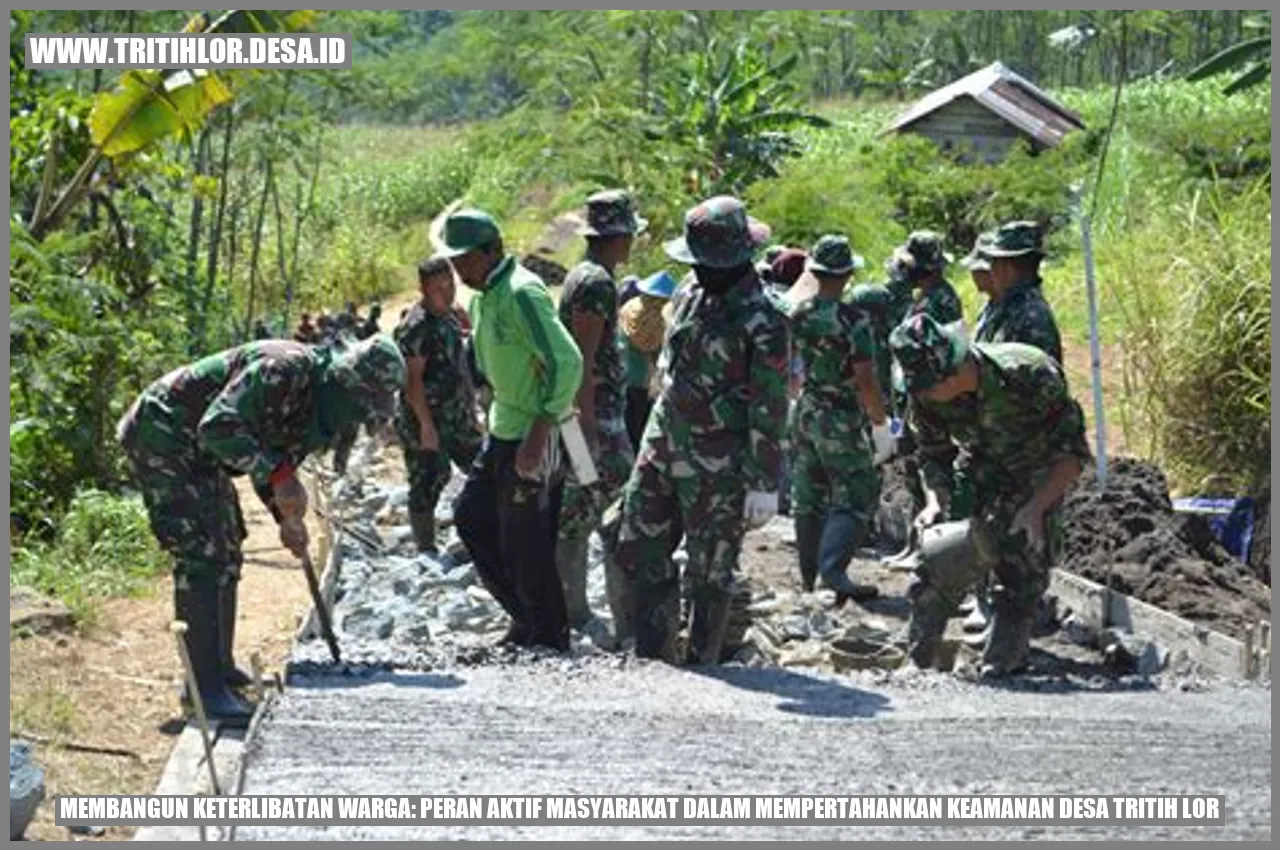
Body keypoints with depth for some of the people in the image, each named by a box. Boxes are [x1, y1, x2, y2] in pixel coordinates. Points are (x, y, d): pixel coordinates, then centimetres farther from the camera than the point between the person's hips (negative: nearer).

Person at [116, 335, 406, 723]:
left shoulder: (320, 404, 3)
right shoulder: (286, 369, -28)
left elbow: (278, 458, 13)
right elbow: (219, 425, -35)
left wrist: (288, 519, -3)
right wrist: (278, 476, -37)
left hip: (200, 454, 10)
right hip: (160, 433, -10)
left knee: (226, 557, 14)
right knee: (201, 559, -14)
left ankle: (219, 668, 24)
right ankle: (204, 688, -14)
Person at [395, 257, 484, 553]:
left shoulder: (450, 315, 10)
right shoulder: (416, 326, -19)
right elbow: (412, 380, -22)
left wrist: (471, 412, 22)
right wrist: (427, 425, -24)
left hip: (457, 418, 10)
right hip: (426, 421, -9)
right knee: (427, 484, -3)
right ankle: (426, 550, 5)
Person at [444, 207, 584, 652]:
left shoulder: (521, 294, -21)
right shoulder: (483, 297, 10)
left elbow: (567, 362, -27)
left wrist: (539, 433, -27)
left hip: (532, 435, -10)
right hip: (503, 427, 10)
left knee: (525, 544, -1)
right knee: (471, 516, 16)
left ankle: (550, 638, 14)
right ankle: (525, 616, 26)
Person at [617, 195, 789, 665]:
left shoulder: (762, 322, -17)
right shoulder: (692, 293, 6)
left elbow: (770, 410, -16)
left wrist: (763, 485, -16)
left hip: (717, 466, -8)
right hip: (663, 446, 8)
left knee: (709, 572, 3)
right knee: (639, 551, 10)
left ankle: (701, 666, 14)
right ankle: (653, 657, 20)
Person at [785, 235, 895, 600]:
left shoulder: (795, 310, -3)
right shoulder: (852, 320, -20)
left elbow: (804, 286, 23)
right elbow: (866, 381, -22)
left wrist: (811, 264, 38)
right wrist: (881, 423, -11)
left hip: (802, 415, 6)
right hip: (841, 422, -6)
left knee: (808, 498, 15)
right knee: (855, 498, 0)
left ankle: (809, 577, 21)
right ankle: (832, 569, -16)